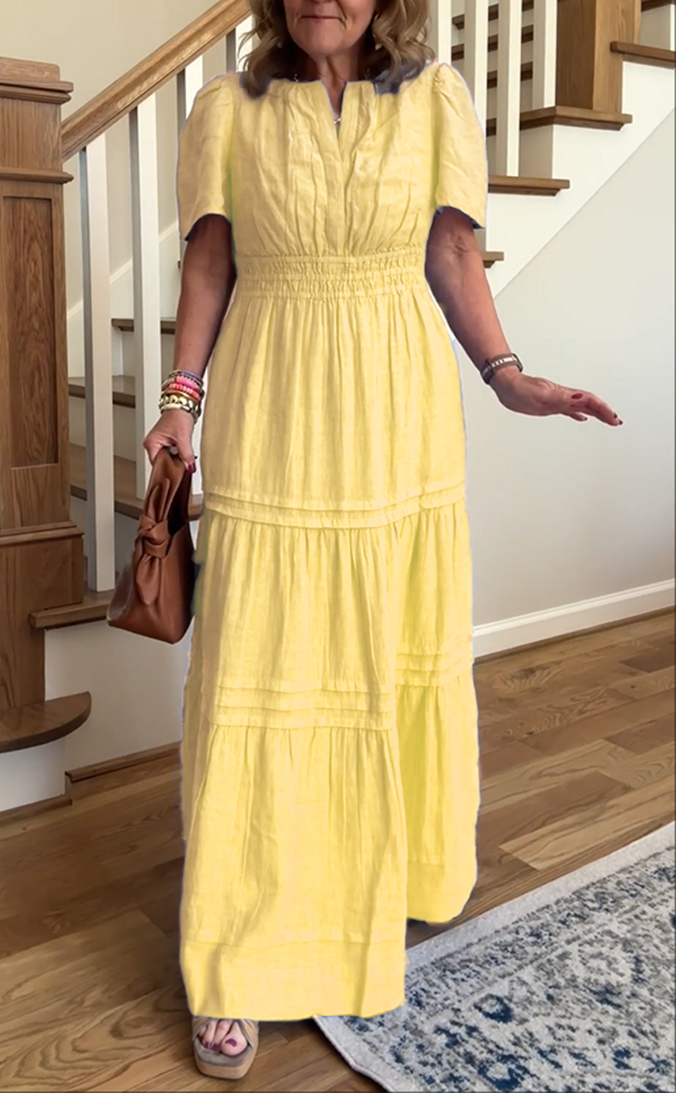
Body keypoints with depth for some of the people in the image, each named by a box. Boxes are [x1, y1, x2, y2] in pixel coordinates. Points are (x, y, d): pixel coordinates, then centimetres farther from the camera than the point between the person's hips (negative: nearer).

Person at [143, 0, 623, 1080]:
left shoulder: (438, 98, 6)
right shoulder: (227, 108, 5)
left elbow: (453, 260, 7)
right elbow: (208, 269, 5)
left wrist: (508, 377, -2)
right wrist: (182, 398, -4)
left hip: (400, 422, 2)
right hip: (275, 424, -1)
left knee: (405, 654, 12)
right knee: (262, 672, -1)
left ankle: (403, 869, 38)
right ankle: (245, 967, 12)